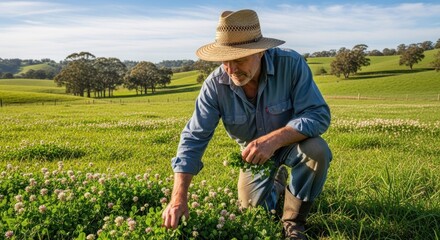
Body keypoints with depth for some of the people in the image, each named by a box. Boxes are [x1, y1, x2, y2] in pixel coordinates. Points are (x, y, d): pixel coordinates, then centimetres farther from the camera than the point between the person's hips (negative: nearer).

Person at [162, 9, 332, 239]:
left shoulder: (291, 64, -30)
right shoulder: (215, 84, -25)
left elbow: (319, 115, -30)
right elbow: (194, 138, -25)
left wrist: (274, 139, -47)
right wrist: (179, 198, -35)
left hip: (291, 142, -2)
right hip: (254, 152, 2)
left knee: (317, 150, -34)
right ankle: (277, 181, 38)